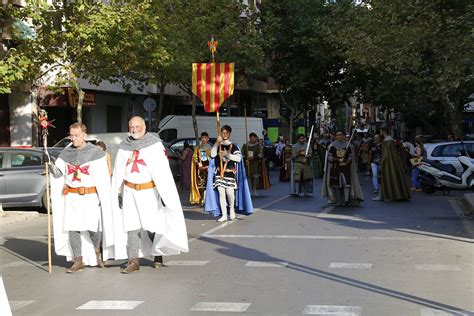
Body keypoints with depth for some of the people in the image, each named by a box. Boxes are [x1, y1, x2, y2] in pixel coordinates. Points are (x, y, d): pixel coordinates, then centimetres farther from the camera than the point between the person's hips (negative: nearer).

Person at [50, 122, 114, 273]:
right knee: (72, 228, -2)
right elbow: (58, 174, 6)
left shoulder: (95, 152, -4)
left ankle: (97, 251, 30)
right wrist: (52, 165, -15)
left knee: (93, 227, 0)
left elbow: (103, 177, -6)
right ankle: (78, 262, 6)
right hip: (71, 197, 3)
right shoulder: (66, 152, 8)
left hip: (90, 196, -3)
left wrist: (104, 198, -10)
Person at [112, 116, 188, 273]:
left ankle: (158, 254, 25)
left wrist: (165, 194, -17)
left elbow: (162, 170, -12)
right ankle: (134, 261, 5)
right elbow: (118, 172, 12)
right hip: (130, 192, 4)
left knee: (153, 225, 4)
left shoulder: (154, 144, -7)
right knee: (131, 226, 1)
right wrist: (118, 194, 11)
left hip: (150, 191, -3)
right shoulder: (124, 147, 6)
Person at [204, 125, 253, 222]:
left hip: (230, 173, -2)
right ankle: (224, 215, 1)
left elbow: (238, 158, -6)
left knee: (229, 192, -9)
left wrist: (227, 154, -11)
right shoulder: (218, 145, 12)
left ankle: (231, 209, 20)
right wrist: (217, 143, -12)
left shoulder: (233, 146, 6)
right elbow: (212, 155, -6)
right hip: (219, 173, 2)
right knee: (221, 193, -4)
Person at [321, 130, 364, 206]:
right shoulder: (332, 145, 3)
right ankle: (338, 201, 12)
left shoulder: (348, 145, 5)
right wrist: (338, 160, -15)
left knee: (346, 182, -14)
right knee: (336, 184, 2)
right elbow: (329, 157, 0)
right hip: (335, 168, 1)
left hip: (346, 167, -1)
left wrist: (347, 161, -12)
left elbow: (351, 156, 8)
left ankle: (347, 199, -16)